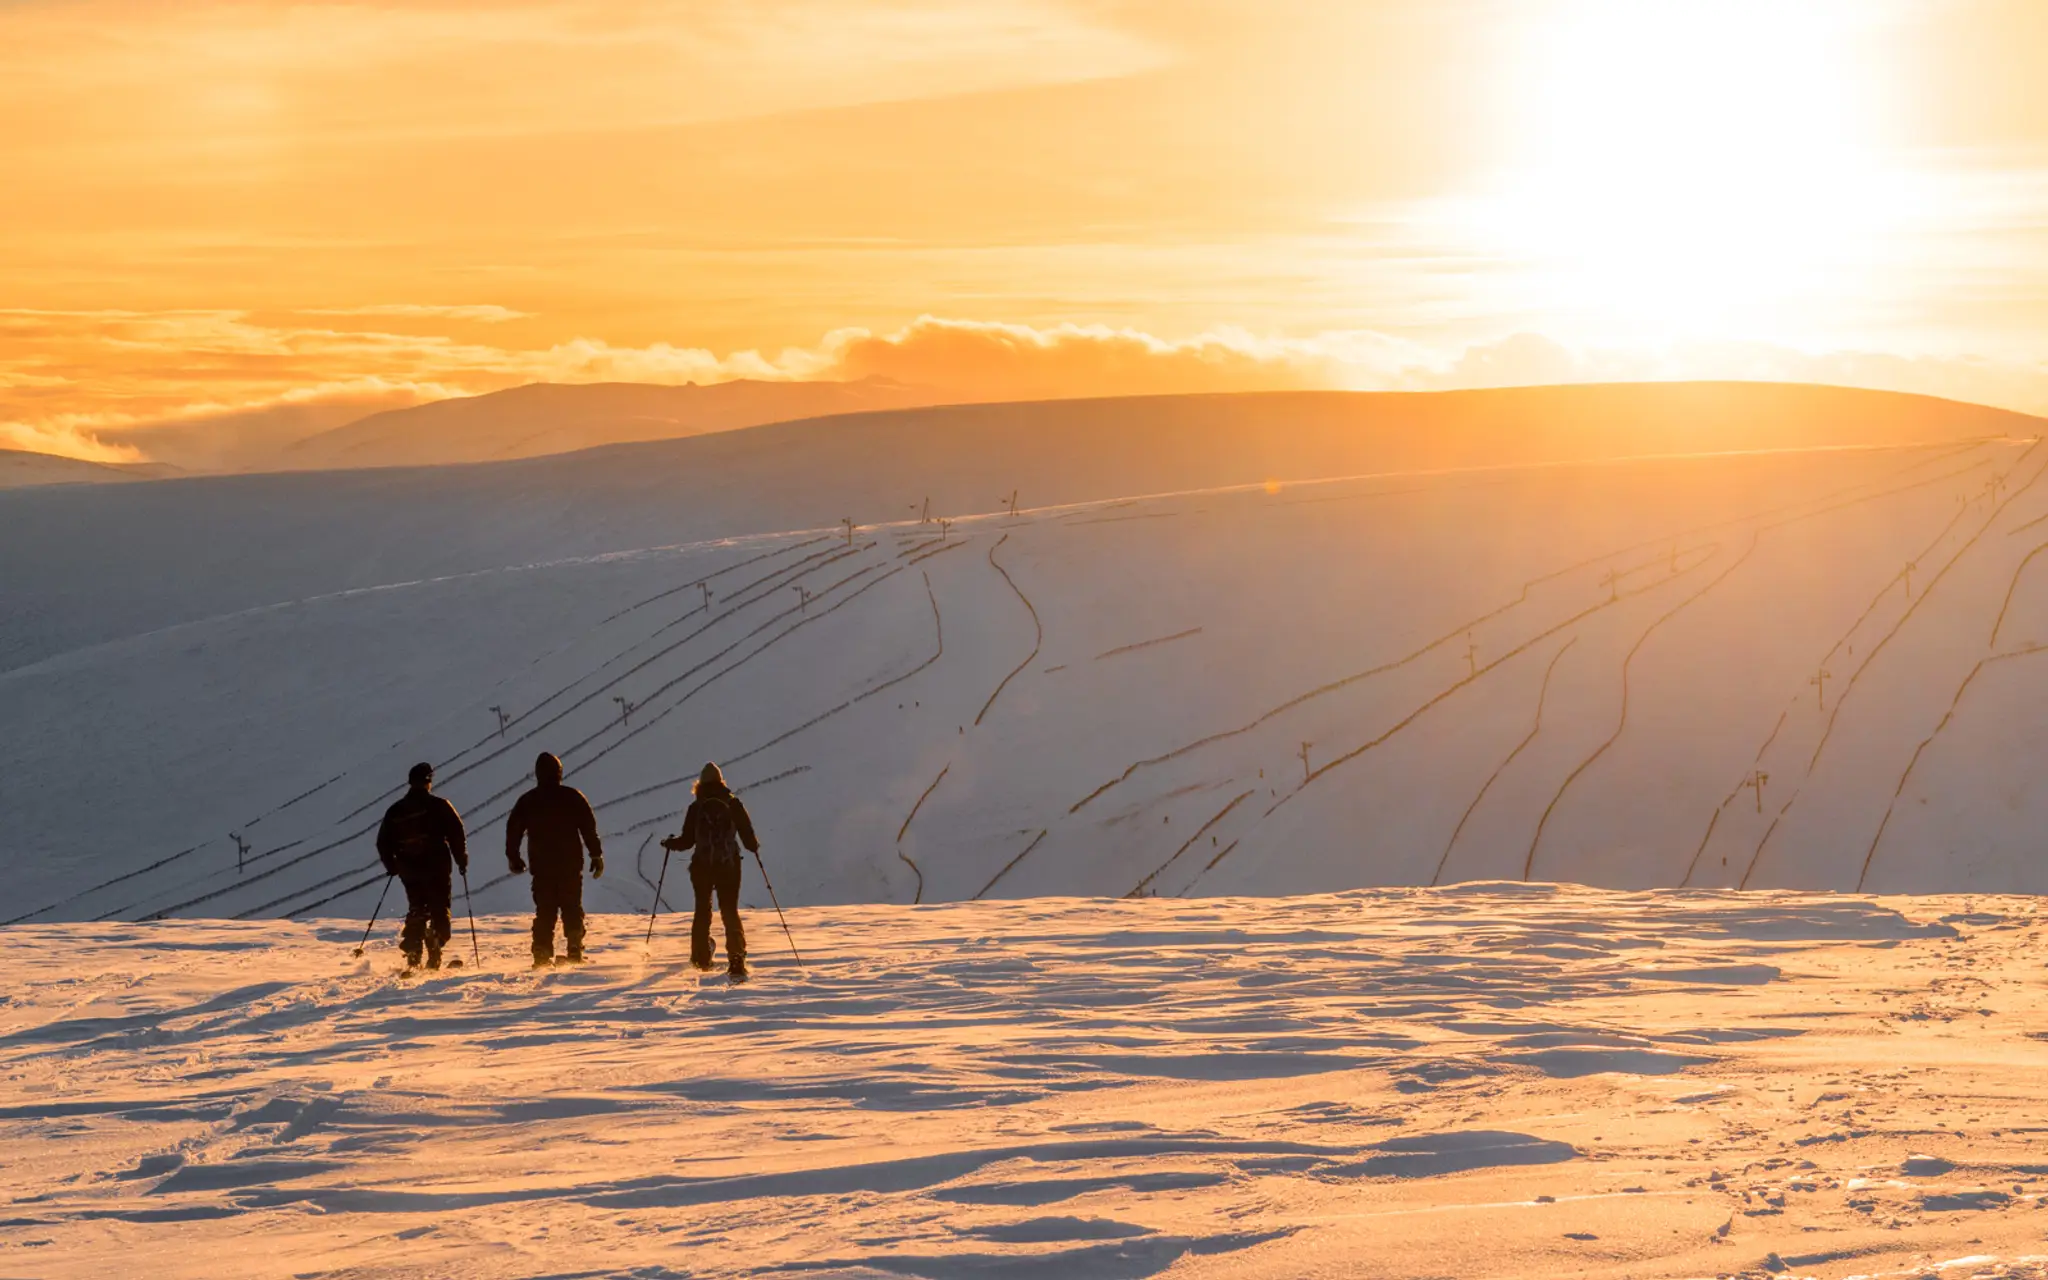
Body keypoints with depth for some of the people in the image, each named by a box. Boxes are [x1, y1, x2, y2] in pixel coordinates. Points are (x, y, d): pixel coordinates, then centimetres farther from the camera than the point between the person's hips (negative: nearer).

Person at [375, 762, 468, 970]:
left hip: (409, 872, 4)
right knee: (439, 912, 3)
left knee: (416, 913, 13)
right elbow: (456, 834, -8)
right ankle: (434, 958, -9)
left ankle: (412, 960, 3)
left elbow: (383, 843, 12)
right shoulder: (438, 806, -5)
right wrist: (462, 859, 4)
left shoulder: (395, 811, 8)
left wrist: (392, 866, 25)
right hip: (437, 869, -4)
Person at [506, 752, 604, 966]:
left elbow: (513, 830, 6)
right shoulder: (572, 797, -2)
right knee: (572, 909, 7)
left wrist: (513, 858, 17)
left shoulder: (527, 801, 3)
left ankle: (542, 955, -2)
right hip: (571, 865, -1)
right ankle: (575, 951, -1)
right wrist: (596, 855, 2)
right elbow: (589, 827, -4)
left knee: (544, 911, 6)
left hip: (542, 866, 1)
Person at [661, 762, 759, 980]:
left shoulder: (696, 807, -3)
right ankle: (737, 963, -13)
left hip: (702, 866, 0)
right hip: (729, 865, 0)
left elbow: (687, 841, -1)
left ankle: (701, 958, 23)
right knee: (730, 913, 1)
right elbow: (747, 835, -2)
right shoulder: (733, 804, -2)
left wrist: (670, 844, 19)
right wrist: (754, 846, 21)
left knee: (702, 912, 18)